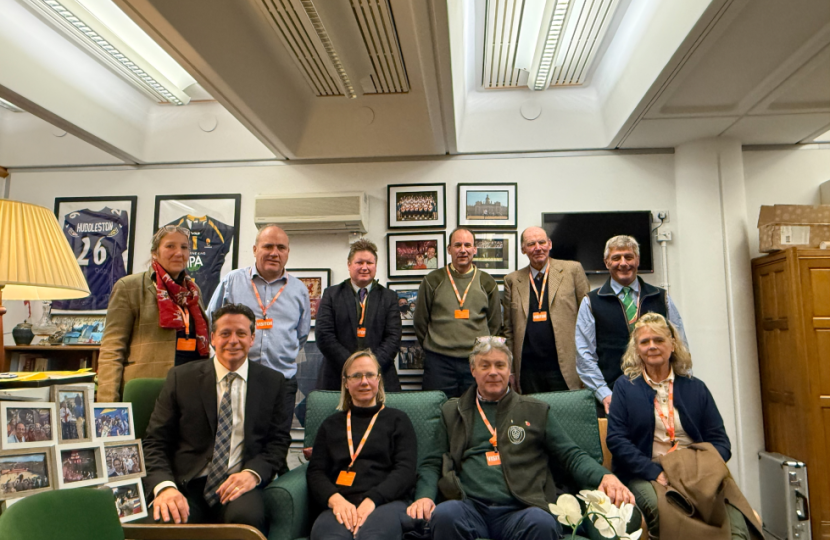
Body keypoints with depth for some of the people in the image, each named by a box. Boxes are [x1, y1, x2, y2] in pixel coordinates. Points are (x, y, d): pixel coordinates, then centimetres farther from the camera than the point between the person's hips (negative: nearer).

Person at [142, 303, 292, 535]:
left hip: (239, 483, 0)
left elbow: (278, 440, 7)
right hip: (187, 485, 0)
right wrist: (164, 487, -15)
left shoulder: (273, 382, 8)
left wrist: (253, 473, -14)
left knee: (247, 517, -33)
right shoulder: (181, 378, 6)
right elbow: (155, 442, 4)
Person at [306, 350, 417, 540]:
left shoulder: (397, 420, 18)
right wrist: (335, 499, -9)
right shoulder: (331, 424, 25)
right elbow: (315, 472, 13)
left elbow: (405, 471, 5)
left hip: (387, 502, -1)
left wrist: (372, 500, -13)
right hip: (340, 507, 2)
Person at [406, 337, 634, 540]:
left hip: (519, 511, 0)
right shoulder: (452, 412, 19)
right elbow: (433, 464, 16)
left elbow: (571, 455, 15)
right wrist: (425, 496, -4)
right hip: (470, 508, 0)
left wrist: (604, 476, -4)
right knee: (444, 514, -34)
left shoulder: (536, 411, 18)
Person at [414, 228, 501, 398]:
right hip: (439, 362, -1)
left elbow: (494, 324, 15)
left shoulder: (487, 283, 8)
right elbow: (420, 322, 9)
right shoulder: (432, 280, 4)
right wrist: (433, 348, 9)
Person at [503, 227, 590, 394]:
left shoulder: (572, 270, 3)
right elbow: (509, 329, 11)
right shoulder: (512, 280, 9)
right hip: (528, 371, 2)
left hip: (564, 368, -2)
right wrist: (510, 370, 8)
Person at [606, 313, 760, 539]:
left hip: (697, 472, 1)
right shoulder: (625, 386, 8)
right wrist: (654, 472, -14)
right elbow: (616, 439, -1)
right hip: (645, 475, -1)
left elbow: (719, 440, 11)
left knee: (733, 516, -32)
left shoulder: (695, 388, 16)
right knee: (662, 511, -34)